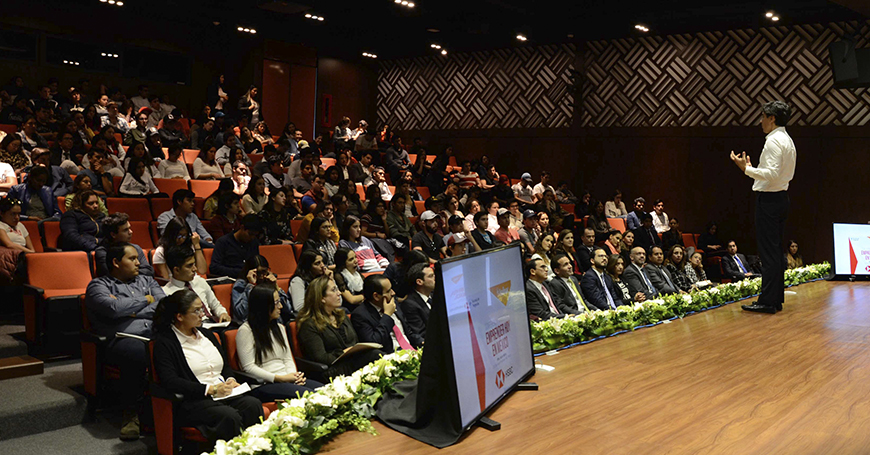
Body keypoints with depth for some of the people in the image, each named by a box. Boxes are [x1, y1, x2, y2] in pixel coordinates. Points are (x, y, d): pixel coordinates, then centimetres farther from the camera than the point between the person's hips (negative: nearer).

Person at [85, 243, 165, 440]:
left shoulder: (146, 281, 30)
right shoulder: (98, 285, 16)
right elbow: (113, 308, -6)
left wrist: (131, 312, 2)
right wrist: (145, 300, 8)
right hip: (122, 338, -4)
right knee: (137, 352, -40)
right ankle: (130, 413, -21)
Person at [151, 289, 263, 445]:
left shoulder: (206, 333, 22)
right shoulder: (164, 343, -1)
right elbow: (170, 382, -14)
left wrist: (230, 380, 4)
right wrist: (211, 389, -17)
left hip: (224, 394, 6)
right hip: (193, 401, -6)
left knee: (253, 404, -26)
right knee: (230, 416, -35)